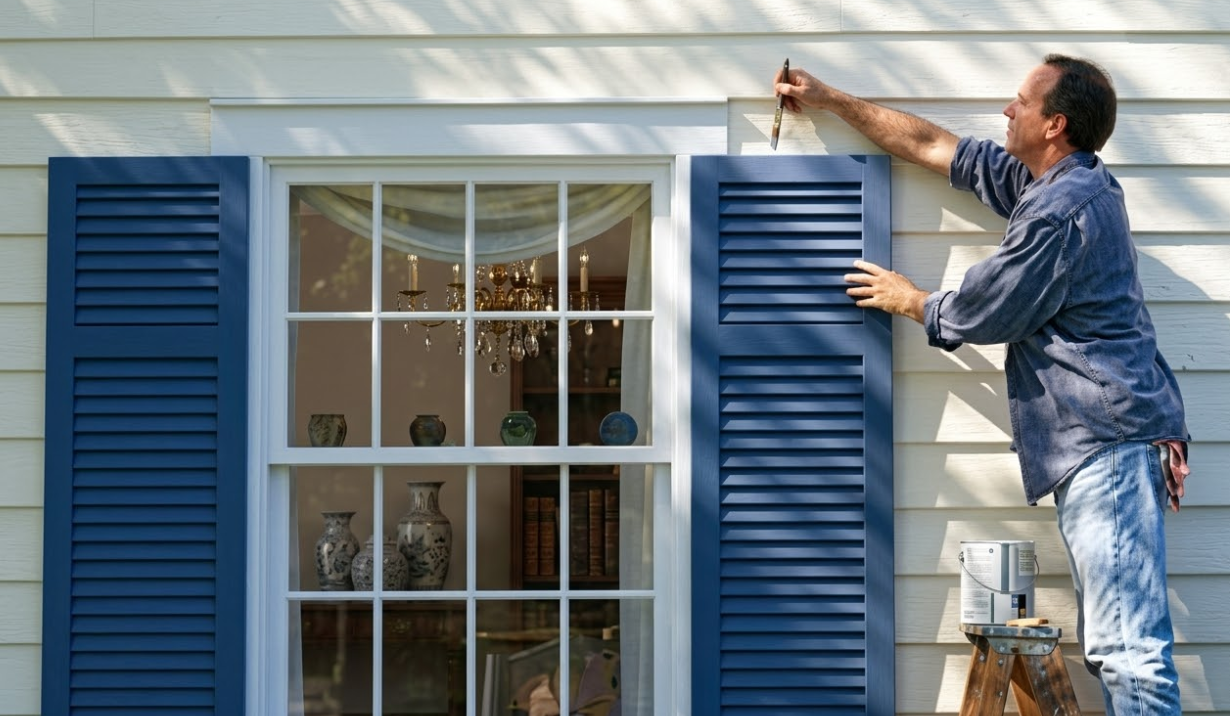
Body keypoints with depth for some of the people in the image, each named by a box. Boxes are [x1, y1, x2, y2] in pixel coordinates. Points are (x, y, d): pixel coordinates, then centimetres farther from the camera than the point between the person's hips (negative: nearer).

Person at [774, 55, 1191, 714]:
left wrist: (909, 300, 14)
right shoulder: (1050, 183, 18)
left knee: (1127, 647, -14)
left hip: (1109, 443, -11)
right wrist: (830, 100, 30)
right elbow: (934, 147, 26)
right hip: (1103, 444, 11)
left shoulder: (1059, 209, -13)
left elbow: (980, 313, -6)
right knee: (1112, 644, 10)